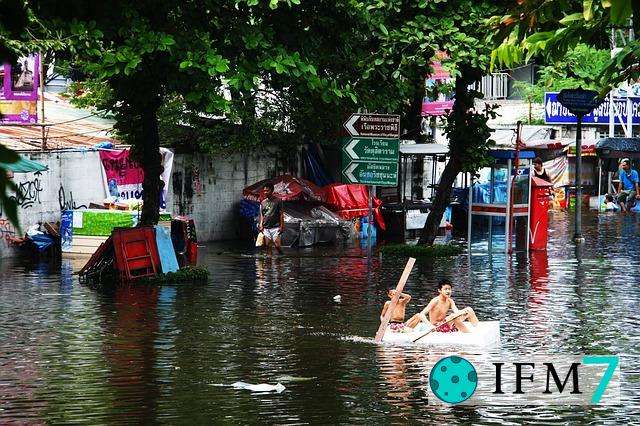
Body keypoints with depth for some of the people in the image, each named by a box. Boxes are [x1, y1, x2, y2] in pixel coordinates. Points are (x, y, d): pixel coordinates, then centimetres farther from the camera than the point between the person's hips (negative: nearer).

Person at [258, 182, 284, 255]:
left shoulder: (278, 201, 1)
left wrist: (282, 226, -7)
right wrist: (261, 225, 1)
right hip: (266, 228, 4)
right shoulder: (263, 202, 13)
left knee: (277, 245, -12)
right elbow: (262, 215, 15)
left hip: (275, 227, -4)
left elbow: (281, 214, -1)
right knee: (268, 246, -1)